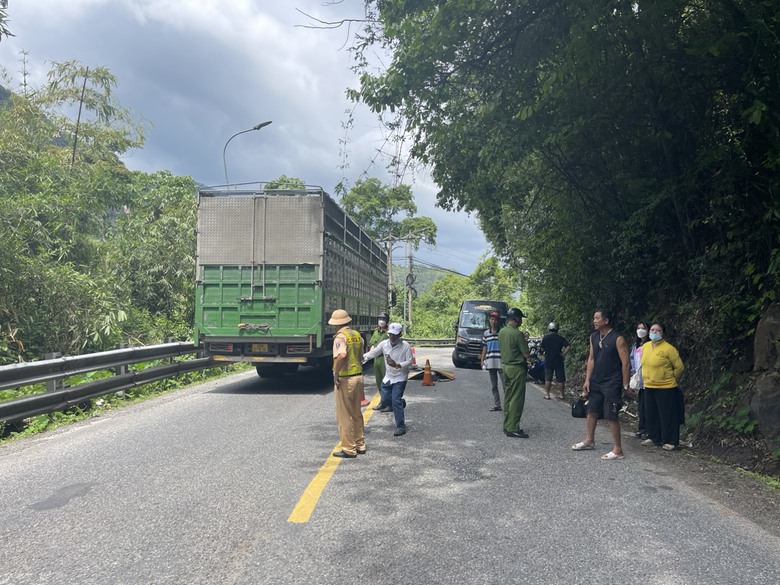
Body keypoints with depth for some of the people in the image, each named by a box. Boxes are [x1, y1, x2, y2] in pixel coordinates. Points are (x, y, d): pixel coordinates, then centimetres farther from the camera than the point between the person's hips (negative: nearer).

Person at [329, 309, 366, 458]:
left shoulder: (340, 336, -16)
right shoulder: (357, 335, 8)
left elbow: (341, 355, -34)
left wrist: (336, 373, -23)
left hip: (345, 379, -8)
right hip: (358, 376, 8)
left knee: (344, 416, 3)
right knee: (356, 413, 19)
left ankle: (349, 450, 8)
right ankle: (360, 445, 28)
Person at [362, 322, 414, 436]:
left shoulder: (405, 346, -14)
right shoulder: (384, 344, -2)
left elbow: (410, 362, -14)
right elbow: (373, 352, -1)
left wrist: (397, 365, -29)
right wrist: (362, 357, -17)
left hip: (400, 378, -5)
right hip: (388, 377, 5)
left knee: (395, 400, -13)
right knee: (385, 400, 7)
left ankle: (401, 427, -3)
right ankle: (401, 403, 40)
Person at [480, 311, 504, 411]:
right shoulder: (486, 333, 11)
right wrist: (482, 360, 8)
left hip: (501, 362, -5)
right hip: (490, 362, 5)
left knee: (505, 385, -4)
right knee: (493, 386, 10)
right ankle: (497, 404, 17)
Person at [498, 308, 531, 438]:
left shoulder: (501, 331, 6)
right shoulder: (517, 334, -19)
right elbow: (526, 354, -16)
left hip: (505, 366, 8)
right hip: (517, 368, -8)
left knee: (508, 397, 14)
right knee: (517, 399, -3)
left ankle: (507, 426, 20)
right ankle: (513, 428, -1)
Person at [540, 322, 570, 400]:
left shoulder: (545, 338, -5)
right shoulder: (561, 338, -4)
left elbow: (542, 349, 1)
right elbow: (568, 347, -14)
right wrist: (563, 354, -6)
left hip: (548, 361, 0)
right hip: (558, 361, 0)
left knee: (548, 379, 6)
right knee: (560, 379, 9)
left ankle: (547, 394, 7)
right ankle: (561, 394, 16)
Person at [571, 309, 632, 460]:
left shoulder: (618, 339, -14)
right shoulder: (594, 337, 6)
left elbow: (625, 363, -12)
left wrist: (625, 384, -12)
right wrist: (587, 380, 7)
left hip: (611, 384, -7)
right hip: (595, 382, 7)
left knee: (611, 416, -4)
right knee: (591, 411, 14)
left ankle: (617, 450, 5)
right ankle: (589, 441, 30)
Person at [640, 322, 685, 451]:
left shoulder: (669, 349, -15)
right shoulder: (645, 347, 4)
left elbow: (679, 367, -7)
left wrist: (670, 379, 3)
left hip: (666, 388, -6)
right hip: (649, 387, 6)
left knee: (668, 415, 1)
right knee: (652, 414, 14)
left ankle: (670, 442, 11)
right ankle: (654, 438, 27)